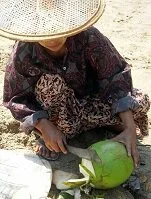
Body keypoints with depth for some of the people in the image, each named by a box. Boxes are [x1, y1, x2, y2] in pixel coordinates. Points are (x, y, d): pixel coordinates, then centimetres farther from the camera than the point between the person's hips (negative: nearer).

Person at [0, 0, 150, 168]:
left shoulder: (88, 36, -27)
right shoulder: (23, 53, -26)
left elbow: (116, 76, -25)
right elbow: (16, 99, -17)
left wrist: (130, 129, -34)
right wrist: (45, 127, -34)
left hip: (89, 101, 1)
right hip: (57, 113, 0)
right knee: (51, 82, -34)